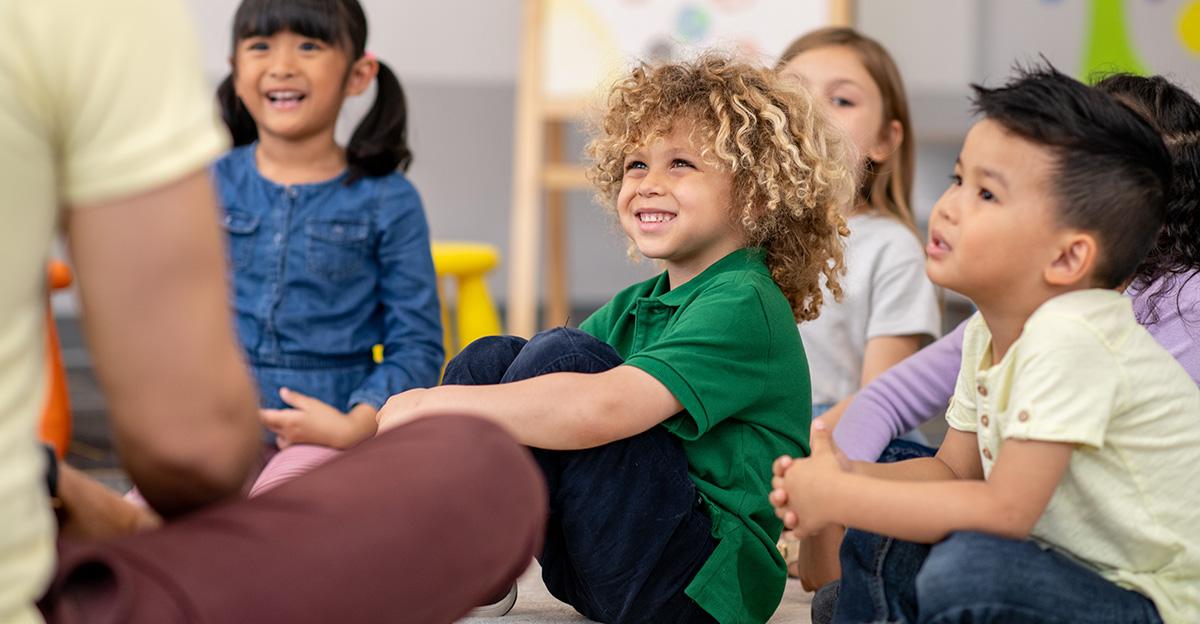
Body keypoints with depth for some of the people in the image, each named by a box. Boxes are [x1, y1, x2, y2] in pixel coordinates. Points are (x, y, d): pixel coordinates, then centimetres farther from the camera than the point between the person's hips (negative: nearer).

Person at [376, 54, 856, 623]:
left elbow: (603, 409, -28)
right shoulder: (634, 306, 16)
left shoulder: (742, 305, -14)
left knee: (560, 355, -20)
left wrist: (437, 402, -22)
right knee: (490, 356, 2)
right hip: (604, 577, 9)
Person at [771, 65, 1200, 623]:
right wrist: (849, 478, -10)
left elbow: (1006, 509, -28)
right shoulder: (988, 331, 2)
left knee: (966, 570, -29)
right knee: (877, 543, 6)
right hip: (1074, 571, 9)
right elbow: (954, 472, 9)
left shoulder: (1070, 337, -26)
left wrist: (839, 496, -22)